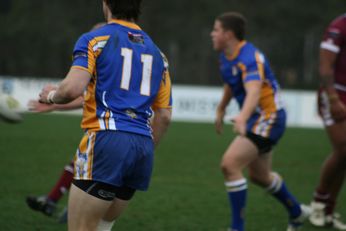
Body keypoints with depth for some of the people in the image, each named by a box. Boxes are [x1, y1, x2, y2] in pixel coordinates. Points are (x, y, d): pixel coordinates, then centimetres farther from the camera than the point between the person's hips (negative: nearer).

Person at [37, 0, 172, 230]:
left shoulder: (94, 40, 2)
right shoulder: (156, 53, 20)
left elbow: (72, 89, -13)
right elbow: (164, 115, 17)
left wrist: (51, 95, 9)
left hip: (107, 140, -6)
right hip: (143, 145, 6)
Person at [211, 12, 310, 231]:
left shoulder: (249, 58, -27)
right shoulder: (226, 56, 2)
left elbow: (254, 91, -44)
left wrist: (242, 117, -61)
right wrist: (221, 110, 31)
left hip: (268, 117, -10)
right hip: (257, 119, 10)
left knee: (229, 164, -21)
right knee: (260, 176, 23)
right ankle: (297, 212, 46)